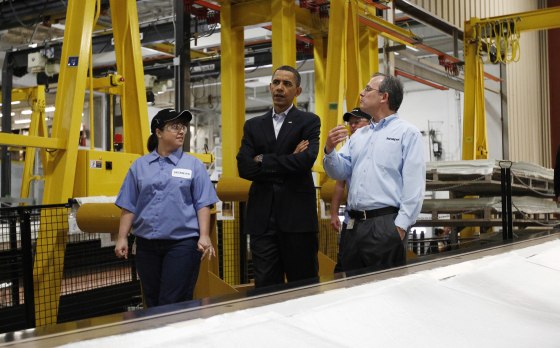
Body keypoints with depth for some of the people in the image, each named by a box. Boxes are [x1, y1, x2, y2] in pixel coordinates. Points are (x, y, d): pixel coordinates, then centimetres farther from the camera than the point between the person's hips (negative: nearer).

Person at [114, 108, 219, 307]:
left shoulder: (193, 165, 2)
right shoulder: (139, 166, 7)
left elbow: (203, 204, -1)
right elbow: (128, 206, 8)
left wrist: (204, 236, -10)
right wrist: (122, 238, 3)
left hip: (182, 243, -3)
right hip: (147, 245, 3)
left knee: (173, 305, -4)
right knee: (152, 303, 13)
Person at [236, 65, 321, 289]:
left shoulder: (309, 121, 4)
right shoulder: (253, 125, 13)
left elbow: (305, 161, -14)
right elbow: (244, 168, -1)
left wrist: (263, 161, -4)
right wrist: (287, 163, -8)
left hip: (297, 216, -3)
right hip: (262, 218, 3)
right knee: (265, 287, 6)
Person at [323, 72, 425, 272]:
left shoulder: (407, 133, -2)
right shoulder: (359, 134, 19)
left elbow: (414, 184, -9)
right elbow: (341, 173, 16)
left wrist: (401, 226, -15)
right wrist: (330, 150, -2)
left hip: (386, 224, -6)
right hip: (355, 225, 6)